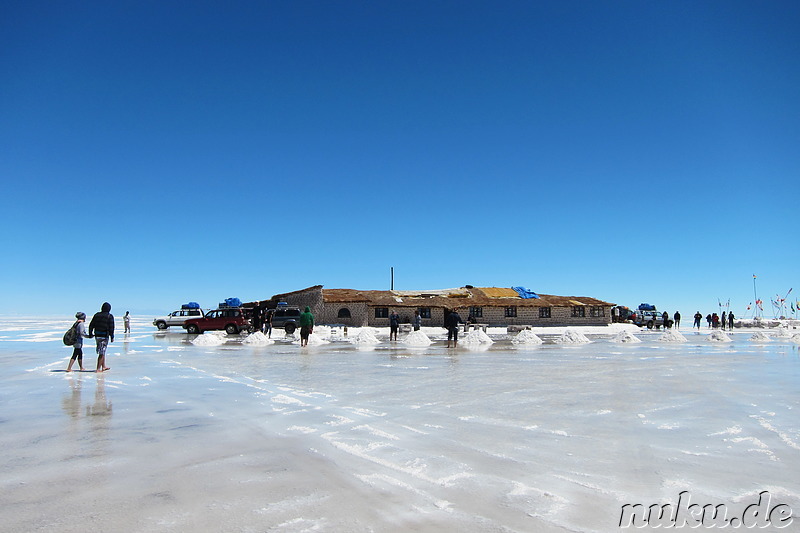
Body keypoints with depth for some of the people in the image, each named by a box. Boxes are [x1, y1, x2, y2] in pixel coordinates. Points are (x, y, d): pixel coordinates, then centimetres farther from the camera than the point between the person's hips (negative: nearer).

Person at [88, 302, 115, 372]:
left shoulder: (96, 315, 8)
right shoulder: (109, 316, -8)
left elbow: (91, 325, 11)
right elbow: (111, 328, -11)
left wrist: (90, 334, 22)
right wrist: (112, 337, -5)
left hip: (97, 336, 6)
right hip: (104, 336, -6)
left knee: (102, 352, 19)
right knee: (102, 353, -1)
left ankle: (104, 367, 25)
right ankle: (98, 369, 0)